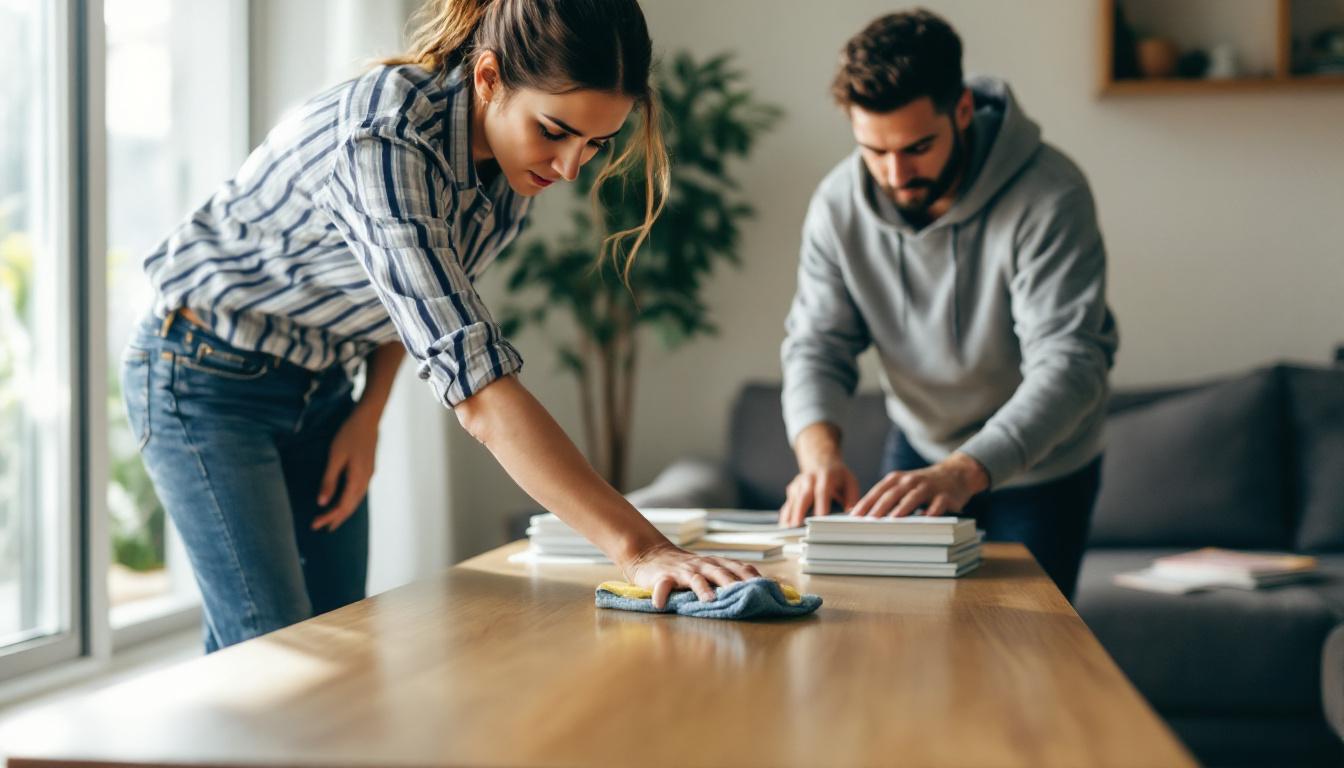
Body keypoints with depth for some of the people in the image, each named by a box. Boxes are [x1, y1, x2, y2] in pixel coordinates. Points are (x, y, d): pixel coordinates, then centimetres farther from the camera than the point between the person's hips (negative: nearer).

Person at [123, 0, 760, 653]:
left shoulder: (511, 154, -10)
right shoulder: (381, 137, -35)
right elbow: (475, 380, -43)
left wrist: (368, 415, -2)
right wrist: (639, 549, -49)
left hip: (321, 388, 7)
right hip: (210, 381, -7)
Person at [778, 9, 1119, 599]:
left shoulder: (1049, 197, -31)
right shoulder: (839, 203, -17)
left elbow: (1069, 364, -37)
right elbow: (817, 344, -14)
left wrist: (964, 471, -52)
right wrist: (819, 450, -36)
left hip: (1038, 468, -3)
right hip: (920, 448, 4)